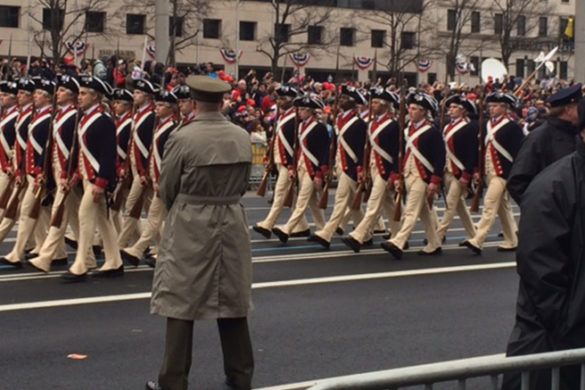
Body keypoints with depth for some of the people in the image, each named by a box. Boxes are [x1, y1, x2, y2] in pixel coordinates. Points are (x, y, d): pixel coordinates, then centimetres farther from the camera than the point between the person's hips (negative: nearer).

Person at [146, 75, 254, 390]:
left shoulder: (183, 138, -14)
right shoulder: (242, 137, -1)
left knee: (181, 302, 4)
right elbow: (243, 182, 8)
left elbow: (166, 189, -6)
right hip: (232, 223, 4)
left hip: (190, 226, -4)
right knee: (233, 299, 13)